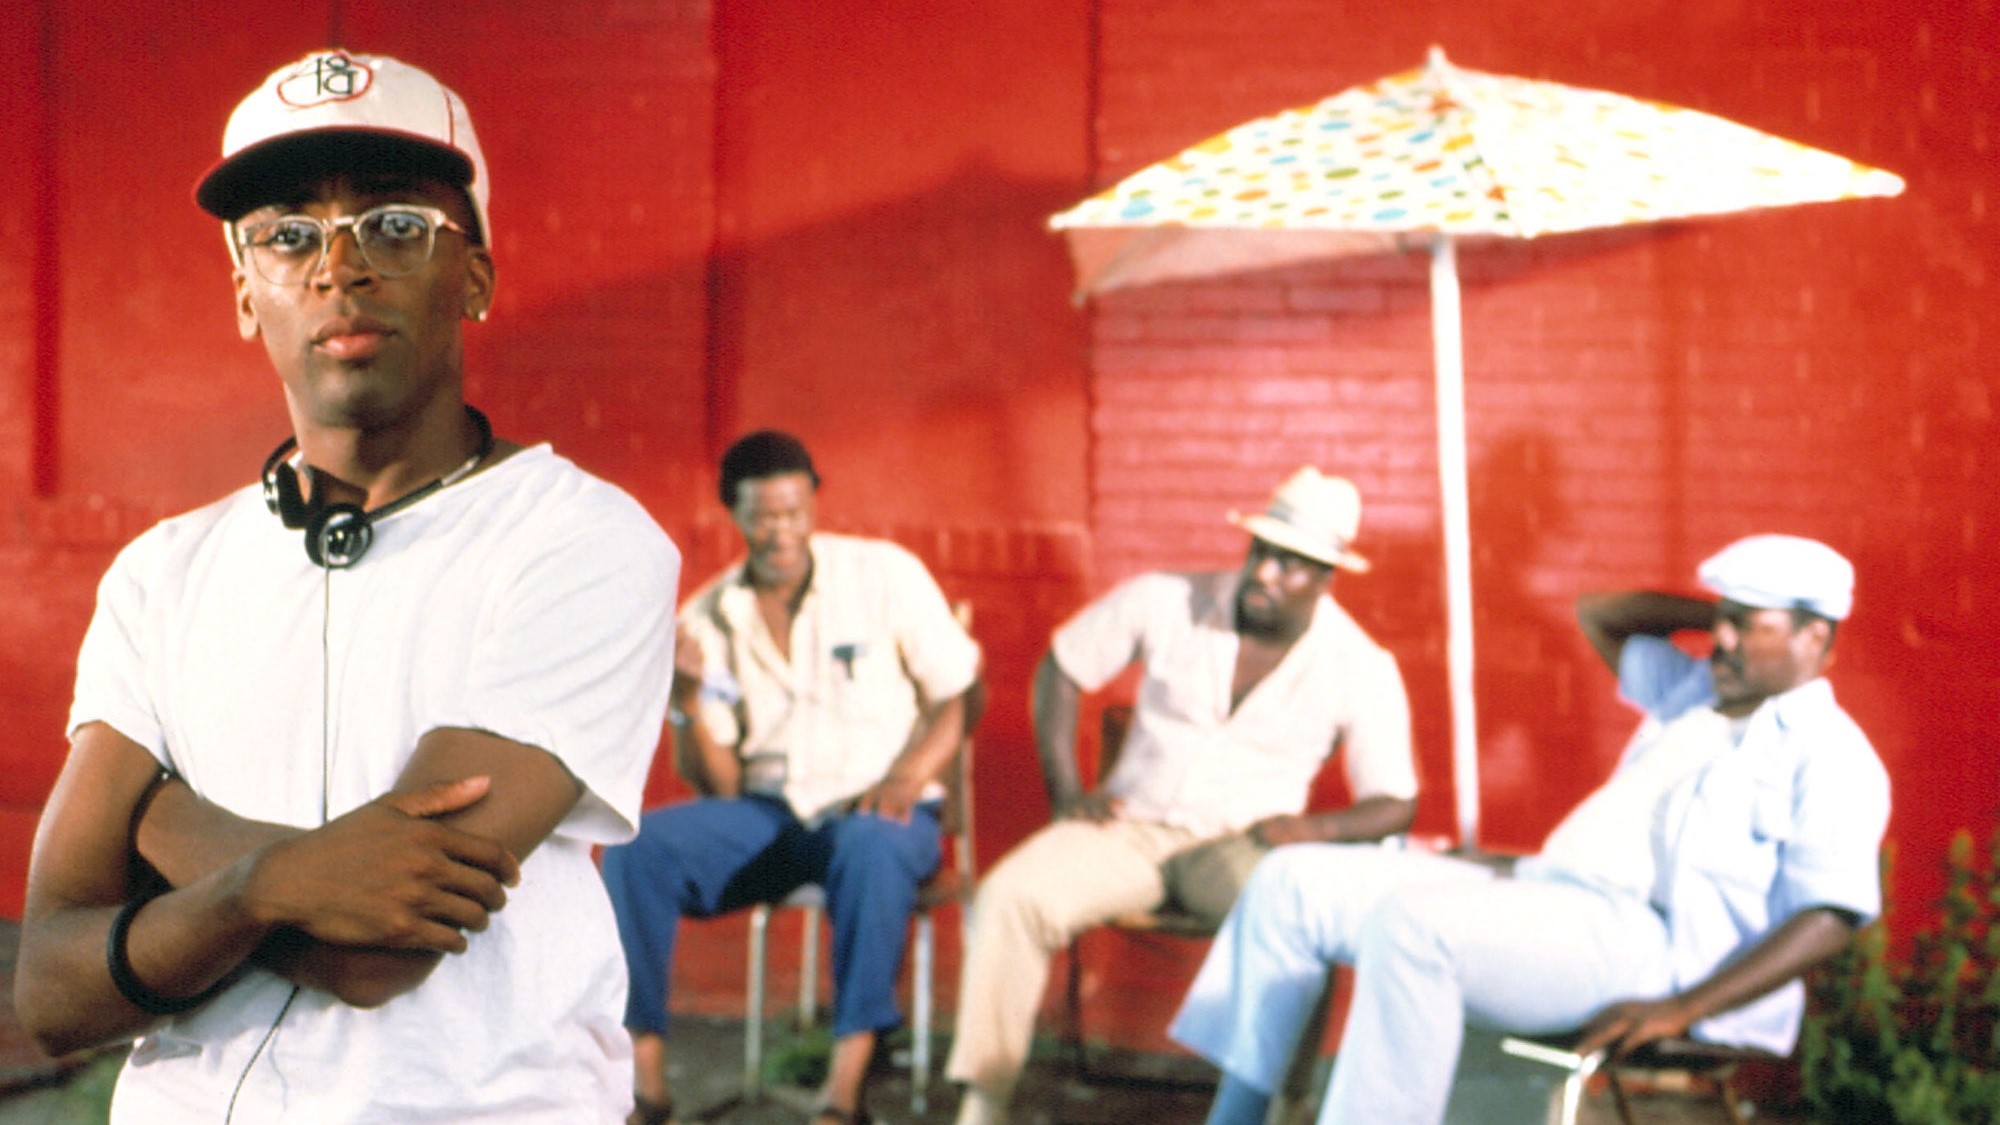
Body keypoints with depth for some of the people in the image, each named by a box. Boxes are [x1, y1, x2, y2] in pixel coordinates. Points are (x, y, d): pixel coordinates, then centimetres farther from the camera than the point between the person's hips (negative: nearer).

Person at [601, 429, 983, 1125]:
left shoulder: (885, 575, -2)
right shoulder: (706, 618, 3)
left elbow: (960, 692, -1)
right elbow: (717, 789, 1)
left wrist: (911, 773, -19)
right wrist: (688, 702, -18)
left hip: (877, 813, -3)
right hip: (765, 815, 3)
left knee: (869, 848, -39)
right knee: (638, 846, -23)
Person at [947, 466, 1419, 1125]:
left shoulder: (1360, 668, -5)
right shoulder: (1166, 601, -3)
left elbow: (1396, 804, -2)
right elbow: (1061, 666, 9)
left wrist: (1314, 829, -23)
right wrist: (1065, 792, 0)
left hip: (1242, 843, -1)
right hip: (1131, 825, 1)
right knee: (1010, 894, -27)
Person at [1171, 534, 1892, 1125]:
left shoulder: (1829, 751, -1)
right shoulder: (1694, 691, 25)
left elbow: (1832, 915, -13)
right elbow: (1598, 616, 41)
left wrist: (1682, 1009, -21)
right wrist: (1707, 613, 25)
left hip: (1640, 938, -9)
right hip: (1545, 890, 9)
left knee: (1412, 921, -36)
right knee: (1293, 882, -1)